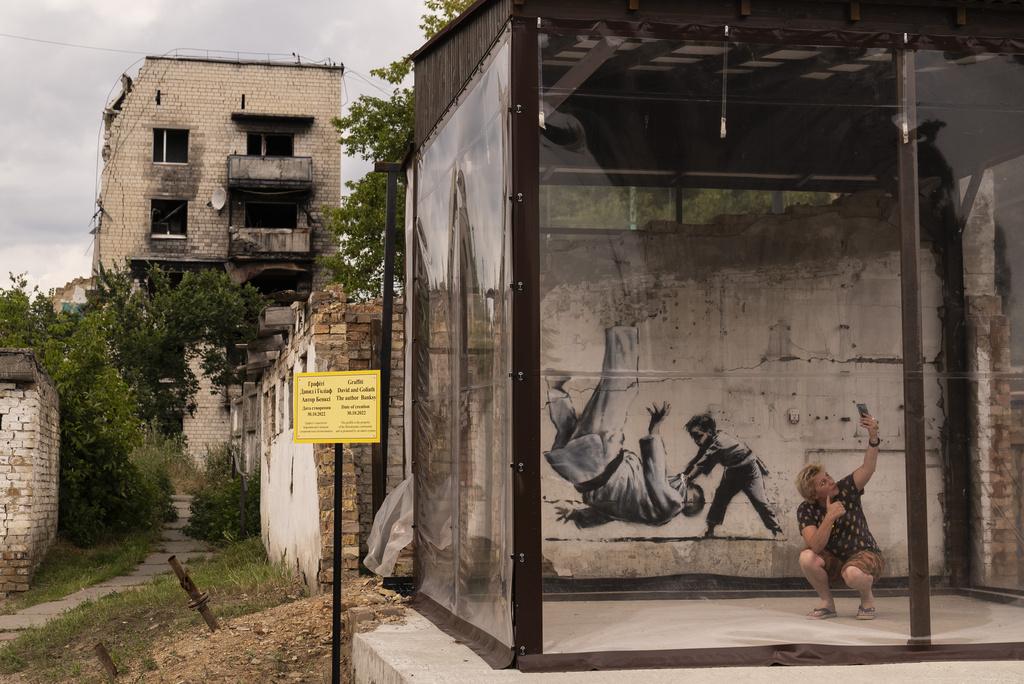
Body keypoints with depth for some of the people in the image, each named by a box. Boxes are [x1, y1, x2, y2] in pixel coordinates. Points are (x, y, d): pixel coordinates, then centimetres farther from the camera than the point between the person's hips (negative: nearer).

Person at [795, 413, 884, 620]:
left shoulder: (846, 489, -13)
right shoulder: (806, 510, -12)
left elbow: (868, 468, -31)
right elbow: (816, 546, -26)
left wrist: (873, 438, -48)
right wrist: (830, 517, -39)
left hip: (865, 555, -2)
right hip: (833, 561, 2)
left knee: (852, 573, -38)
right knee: (807, 558, -30)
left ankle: (867, 599, -2)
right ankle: (827, 602, -5)